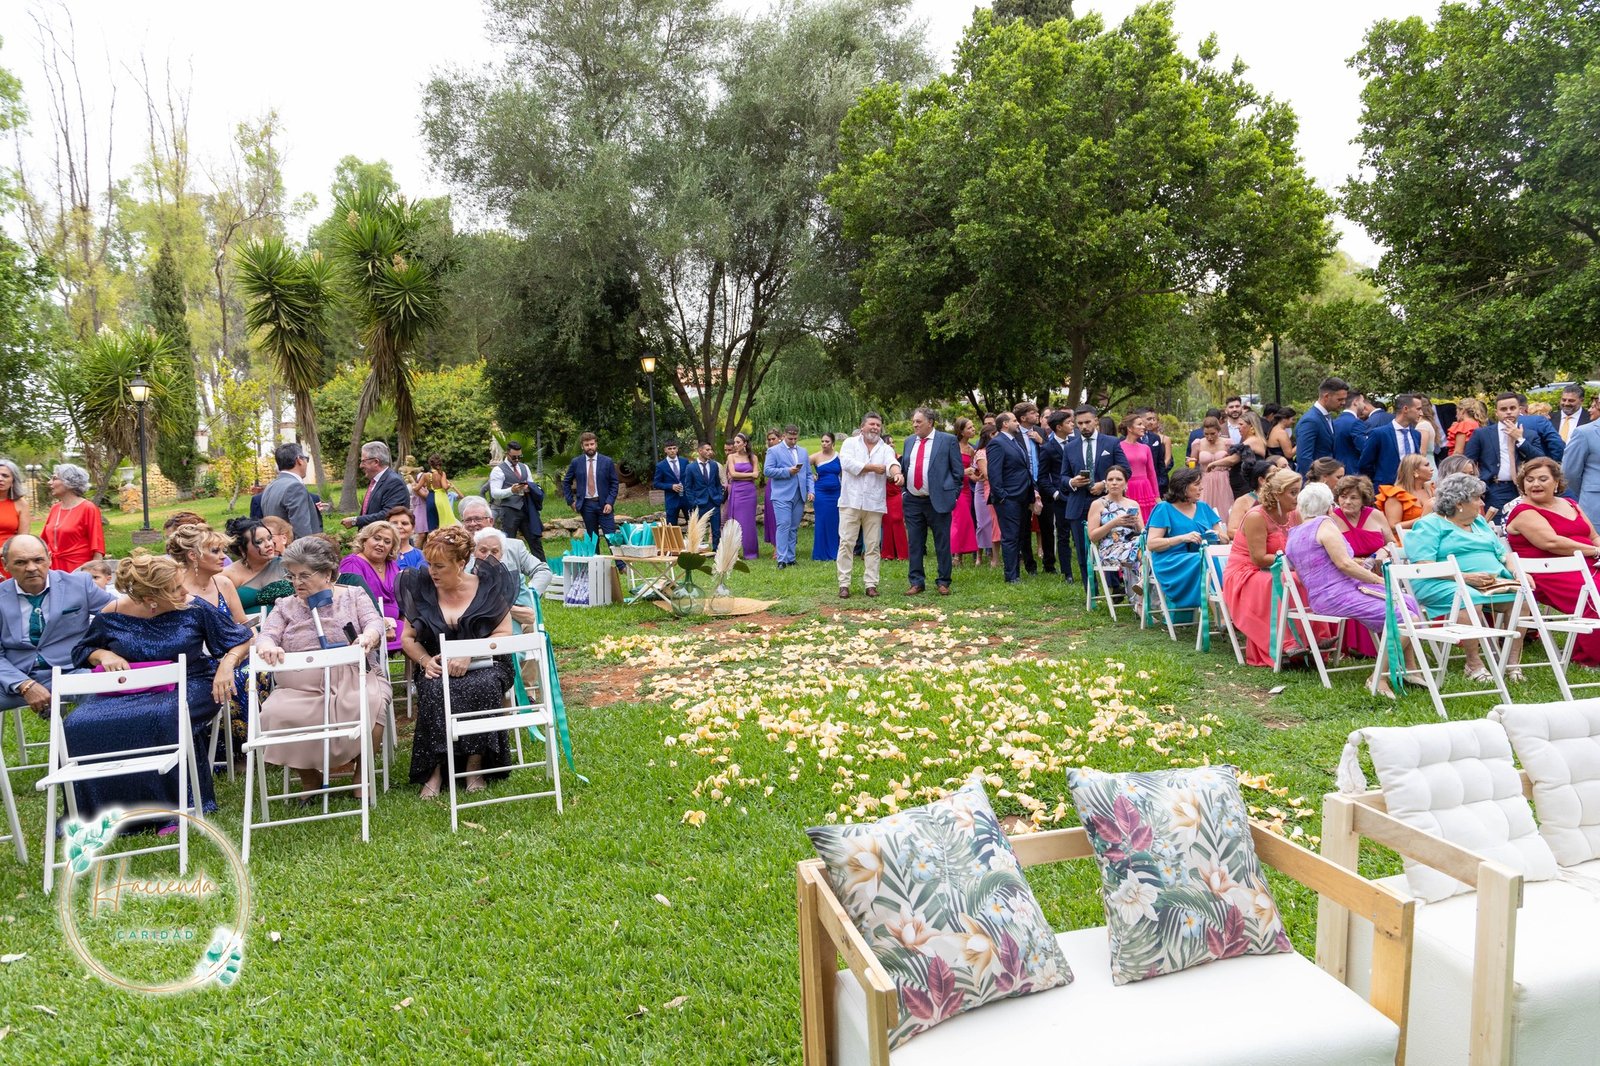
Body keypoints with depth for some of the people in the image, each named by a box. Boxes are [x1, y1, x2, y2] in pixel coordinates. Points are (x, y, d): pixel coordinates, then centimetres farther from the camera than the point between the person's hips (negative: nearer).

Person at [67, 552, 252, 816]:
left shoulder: (195, 609, -3)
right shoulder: (111, 616, 0)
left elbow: (242, 640, 5)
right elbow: (82, 652, 18)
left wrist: (227, 664, -14)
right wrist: (103, 655, -4)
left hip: (187, 686, -3)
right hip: (126, 691, 3)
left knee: (164, 718, -37)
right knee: (80, 725, -25)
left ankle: (175, 806, -20)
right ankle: (98, 813, -8)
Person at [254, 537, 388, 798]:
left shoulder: (353, 595, 14)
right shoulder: (285, 606, 20)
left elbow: (374, 623, 0)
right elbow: (266, 635, 6)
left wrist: (368, 637, -25)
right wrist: (268, 647, -20)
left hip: (355, 680, -2)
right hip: (300, 688, 2)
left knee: (369, 707, -35)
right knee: (276, 715, -28)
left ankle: (363, 776, -10)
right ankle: (310, 781, -4)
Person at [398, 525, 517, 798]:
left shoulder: (487, 586, 0)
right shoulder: (421, 588, 7)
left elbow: (504, 635, -3)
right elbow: (408, 638, 11)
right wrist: (425, 660, -10)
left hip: (484, 665, -2)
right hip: (437, 667, 2)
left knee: (482, 687, -35)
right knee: (435, 691, -33)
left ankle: (475, 765, -23)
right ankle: (435, 769, -26)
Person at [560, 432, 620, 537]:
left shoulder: (607, 461, 1)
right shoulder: (576, 462, 4)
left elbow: (614, 483, 2)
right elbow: (566, 482, 14)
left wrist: (609, 502, -8)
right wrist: (571, 501, 6)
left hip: (604, 504, -1)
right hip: (586, 505, 1)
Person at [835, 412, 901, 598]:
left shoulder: (886, 449, 10)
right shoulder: (850, 443, 7)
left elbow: (892, 463, -12)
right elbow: (847, 462, -12)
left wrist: (897, 473, -36)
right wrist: (873, 467, -6)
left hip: (874, 504, 2)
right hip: (851, 501, -2)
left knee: (873, 545, 4)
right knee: (846, 543, -3)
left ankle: (871, 584, 10)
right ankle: (844, 584, 2)